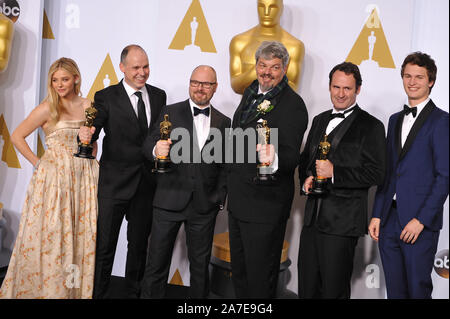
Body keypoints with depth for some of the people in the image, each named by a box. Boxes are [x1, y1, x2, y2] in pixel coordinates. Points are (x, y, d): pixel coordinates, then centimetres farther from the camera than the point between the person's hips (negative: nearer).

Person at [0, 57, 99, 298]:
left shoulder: (87, 106, 7)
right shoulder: (47, 108, -4)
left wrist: (91, 162, 5)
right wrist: (38, 164, -4)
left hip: (83, 178, 4)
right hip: (54, 177, -4)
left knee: (82, 234, 7)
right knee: (51, 233, 1)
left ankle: (77, 289, 21)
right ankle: (45, 288, 15)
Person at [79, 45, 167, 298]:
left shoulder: (159, 95, 7)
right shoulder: (106, 97, -4)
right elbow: (93, 128, -15)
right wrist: (86, 134, -37)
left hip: (147, 182, 4)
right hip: (114, 182, -3)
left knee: (139, 243, 16)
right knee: (105, 245, 4)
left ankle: (134, 292, 33)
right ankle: (98, 293, 20)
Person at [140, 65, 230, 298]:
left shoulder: (223, 122, 8)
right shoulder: (170, 112, 2)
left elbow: (224, 165, 10)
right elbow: (149, 145, -5)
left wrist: (220, 199, 2)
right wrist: (156, 150, -28)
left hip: (205, 206, 2)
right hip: (169, 200, -1)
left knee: (200, 264, 14)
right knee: (157, 262, 6)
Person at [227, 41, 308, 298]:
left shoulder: (293, 105, -17)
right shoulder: (251, 93, 8)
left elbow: (292, 156, -24)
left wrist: (274, 159, -47)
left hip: (266, 203, -8)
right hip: (238, 199, 8)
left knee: (260, 277, 6)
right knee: (238, 270, 23)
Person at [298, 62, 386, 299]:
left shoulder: (371, 126, -6)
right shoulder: (320, 120, 15)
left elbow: (376, 174, -13)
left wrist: (334, 172, -21)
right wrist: (306, 179, 0)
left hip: (343, 222, -6)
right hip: (312, 217, 6)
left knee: (334, 289, 5)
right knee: (306, 286, 15)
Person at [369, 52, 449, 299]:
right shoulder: (395, 120, 15)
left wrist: (421, 219, -16)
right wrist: (377, 215, 9)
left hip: (420, 222, -6)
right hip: (389, 220, 6)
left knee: (418, 289, 3)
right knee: (394, 289, 12)